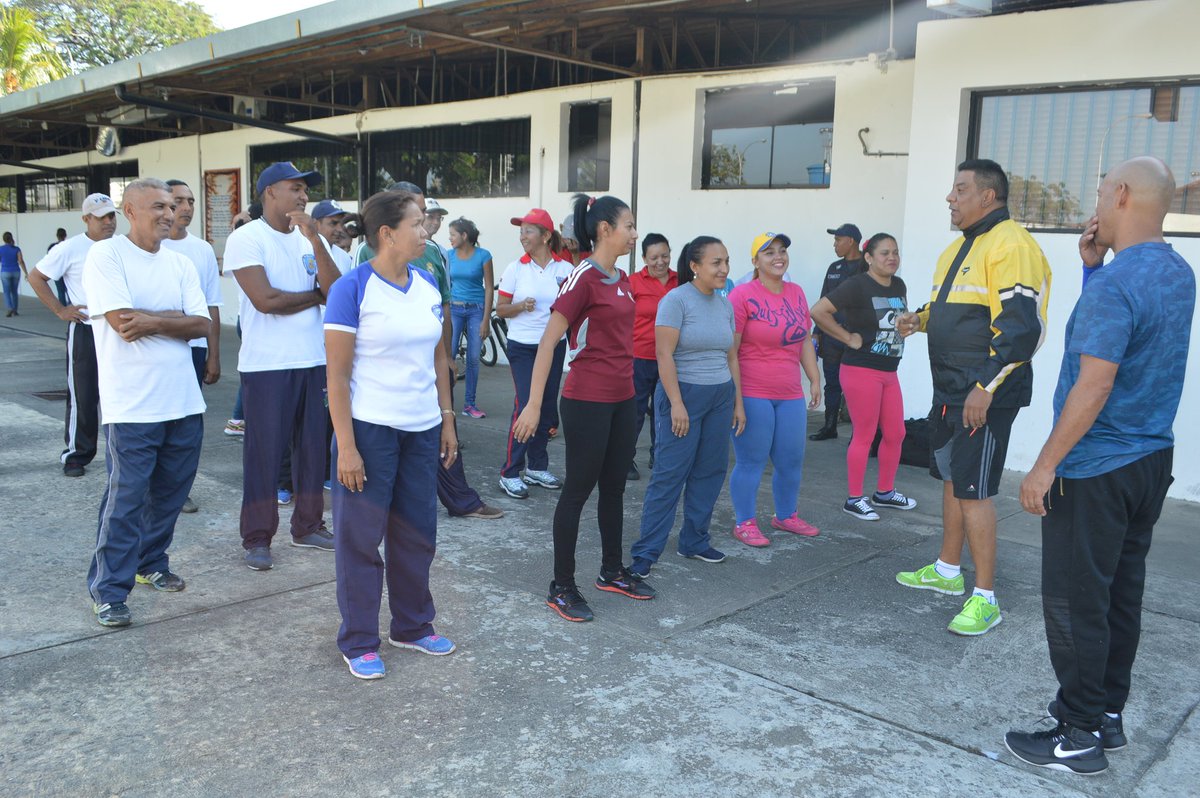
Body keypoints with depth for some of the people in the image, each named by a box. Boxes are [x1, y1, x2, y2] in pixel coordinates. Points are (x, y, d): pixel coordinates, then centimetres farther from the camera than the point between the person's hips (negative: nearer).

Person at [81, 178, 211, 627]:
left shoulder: (180, 264, 11)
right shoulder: (106, 255, -6)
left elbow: (203, 324, 0)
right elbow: (122, 322, -17)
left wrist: (152, 323, -14)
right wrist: (176, 317, -7)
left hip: (184, 402, 6)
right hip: (132, 406, -6)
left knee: (170, 494, 14)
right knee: (126, 500, -2)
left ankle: (151, 565, 33)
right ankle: (108, 591, 9)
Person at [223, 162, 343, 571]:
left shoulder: (311, 239, 9)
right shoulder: (246, 238, -7)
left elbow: (336, 291, -5)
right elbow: (265, 299, -18)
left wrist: (315, 240, -14)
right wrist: (315, 295, -3)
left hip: (312, 360, 6)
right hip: (266, 365, -5)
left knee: (311, 446, 11)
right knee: (264, 451, 1)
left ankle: (308, 526, 24)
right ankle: (257, 539, 13)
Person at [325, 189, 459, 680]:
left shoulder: (429, 286, 6)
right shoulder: (352, 289, -11)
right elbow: (337, 374, -12)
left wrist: (447, 421, 10)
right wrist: (345, 446, -15)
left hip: (422, 430, 6)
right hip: (370, 430, -6)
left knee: (417, 533, 14)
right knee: (361, 537, 6)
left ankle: (412, 626, 31)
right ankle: (358, 642, 20)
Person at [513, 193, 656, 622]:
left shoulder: (621, 280, 10)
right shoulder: (583, 277, -15)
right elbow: (548, 341, -18)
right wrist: (534, 404, -23)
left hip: (621, 399, 8)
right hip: (587, 401, -8)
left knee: (614, 487, 17)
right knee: (578, 489, 1)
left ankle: (612, 571, 32)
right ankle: (561, 588, 13)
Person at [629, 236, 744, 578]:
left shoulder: (725, 304, 10)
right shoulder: (677, 299, -11)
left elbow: (731, 356, 15)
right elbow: (664, 354, -15)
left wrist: (738, 403, 13)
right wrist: (677, 404, -19)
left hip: (721, 396, 7)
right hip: (684, 394, -7)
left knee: (710, 472, 9)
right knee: (670, 474, -6)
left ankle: (694, 541, 24)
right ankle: (645, 553, 1)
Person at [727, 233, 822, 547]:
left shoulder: (797, 294, 10)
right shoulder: (743, 295, -10)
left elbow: (805, 342, 18)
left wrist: (815, 379, 16)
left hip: (790, 395, 7)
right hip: (752, 395, -6)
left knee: (792, 460, 14)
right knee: (750, 462, 1)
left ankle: (785, 515, 32)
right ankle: (744, 523, 15)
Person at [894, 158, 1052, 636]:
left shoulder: (1011, 246, -16)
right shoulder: (961, 246, 15)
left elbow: (1022, 326, -23)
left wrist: (985, 387, -26)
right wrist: (922, 318, 8)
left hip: (985, 396, -10)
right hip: (950, 390, 10)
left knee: (973, 491, -7)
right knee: (951, 479, 18)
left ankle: (985, 599, 3)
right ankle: (947, 571, 32)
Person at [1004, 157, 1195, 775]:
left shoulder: (1116, 282, -20)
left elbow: (1094, 386, -24)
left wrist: (1044, 467, -19)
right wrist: (1093, 267, 9)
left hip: (1095, 469, -9)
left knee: (1076, 601, 1)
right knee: (1121, 591, 16)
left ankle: (1080, 735, 10)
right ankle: (1107, 712, 27)